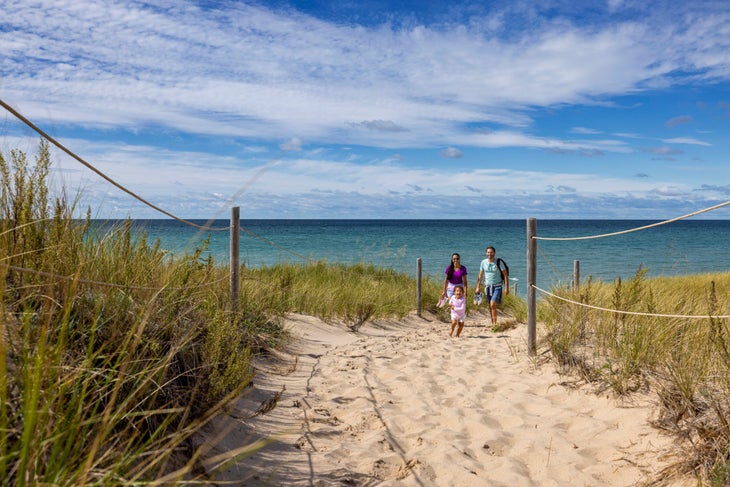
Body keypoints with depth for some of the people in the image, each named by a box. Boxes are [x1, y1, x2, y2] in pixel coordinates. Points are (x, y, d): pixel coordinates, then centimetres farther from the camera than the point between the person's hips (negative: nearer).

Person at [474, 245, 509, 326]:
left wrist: (507, 288, -10)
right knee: (490, 306, 8)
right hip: (488, 286, 4)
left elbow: (505, 275, -5)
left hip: (497, 286, -4)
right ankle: (493, 323, 18)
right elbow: (480, 275, 11)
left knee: (493, 304, -17)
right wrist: (478, 287, 8)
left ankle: (495, 323, -10)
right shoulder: (483, 262, 2)